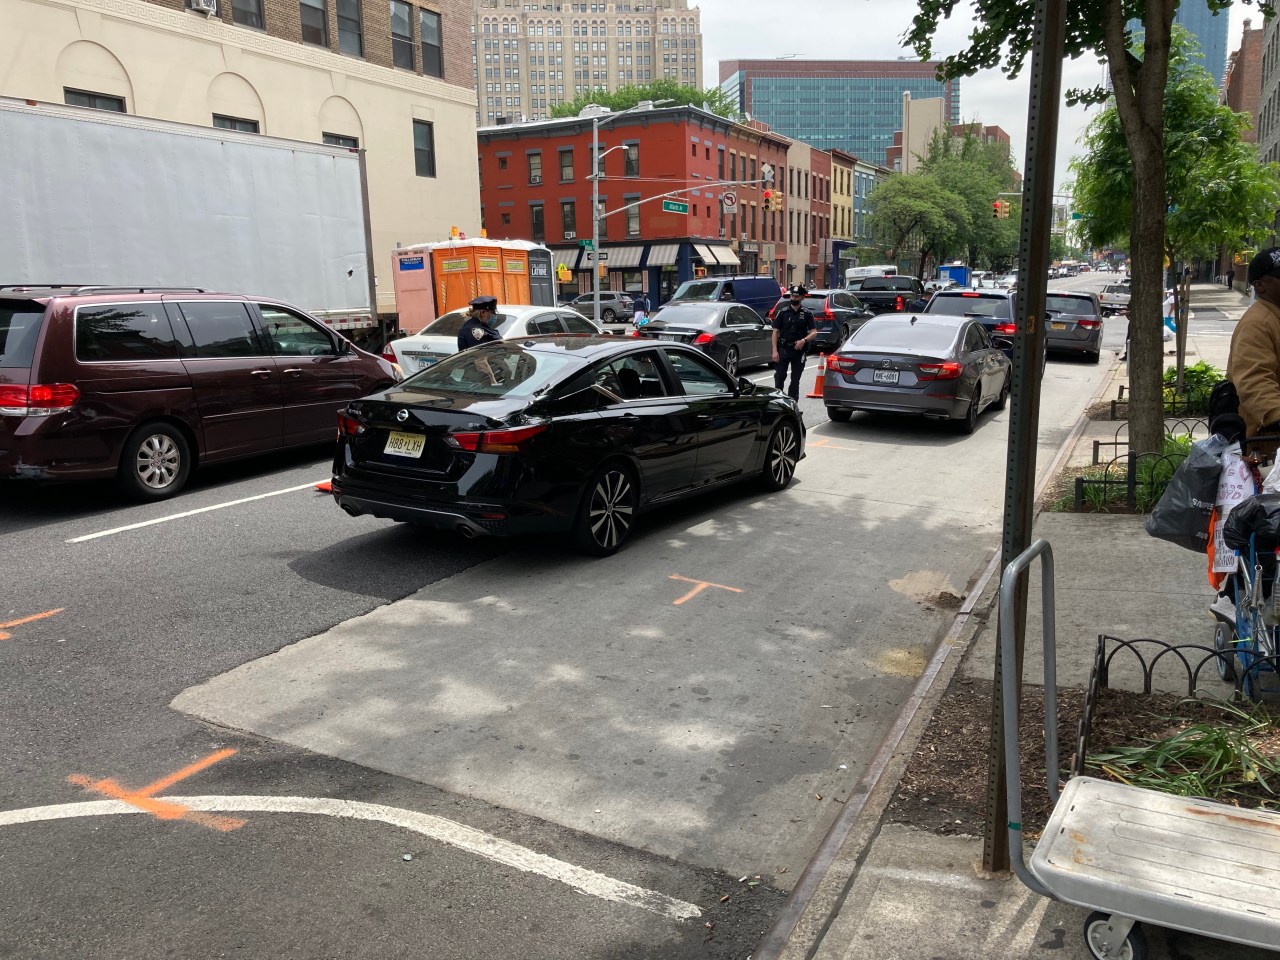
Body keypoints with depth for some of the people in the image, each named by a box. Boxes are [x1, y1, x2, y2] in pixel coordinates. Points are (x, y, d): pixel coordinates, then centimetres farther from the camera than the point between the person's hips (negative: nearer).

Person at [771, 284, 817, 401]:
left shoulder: (806, 314, 4)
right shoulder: (783, 312, 4)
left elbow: (814, 332, 1)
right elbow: (775, 332, 1)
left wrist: (804, 340, -19)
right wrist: (775, 351, -8)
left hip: (799, 350, 1)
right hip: (783, 349, -1)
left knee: (795, 380, 7)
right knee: (779, 377, -7)